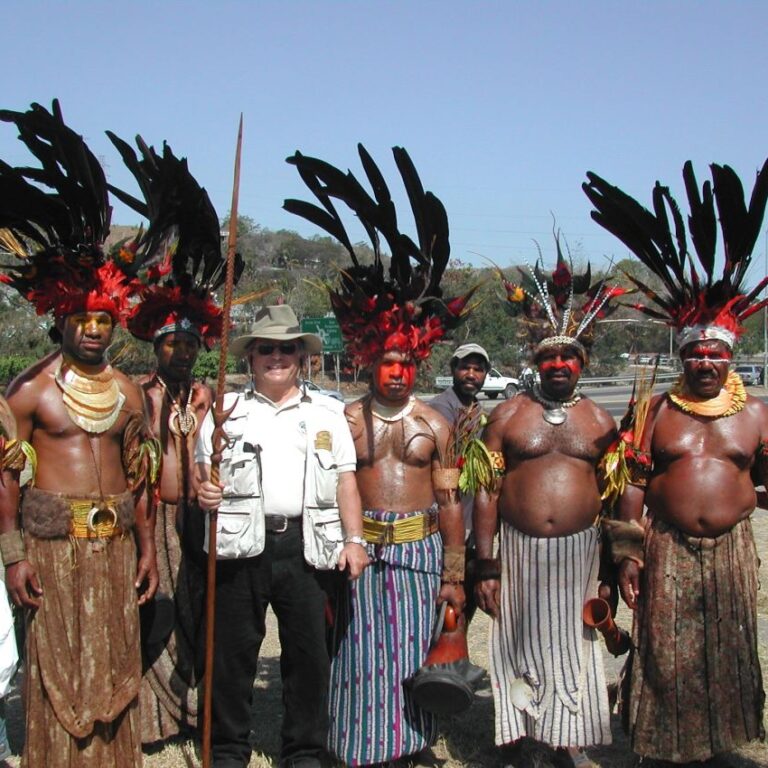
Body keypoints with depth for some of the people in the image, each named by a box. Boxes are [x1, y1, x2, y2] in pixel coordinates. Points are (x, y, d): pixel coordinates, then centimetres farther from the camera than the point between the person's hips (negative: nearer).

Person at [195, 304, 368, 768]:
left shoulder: (327, 413, 14)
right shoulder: (226, 412, 13)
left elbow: (346, 480, 10)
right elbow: (201, 472, 13)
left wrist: (355, 540, 1)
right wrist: (203, 491, -10)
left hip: (306, 545, 0)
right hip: (242, 544, 0)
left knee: (309, 653, 4)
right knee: (234, 651, 6)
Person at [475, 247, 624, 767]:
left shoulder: (600, 423, 6)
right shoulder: (507, 416, 1)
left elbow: (612, 498, 9)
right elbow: (486, 492, -1)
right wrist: (486, 564, -5)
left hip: (579, 551, 1)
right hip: (518, 549, -1)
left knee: (573, 651, 9)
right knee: (519, 649, 8)